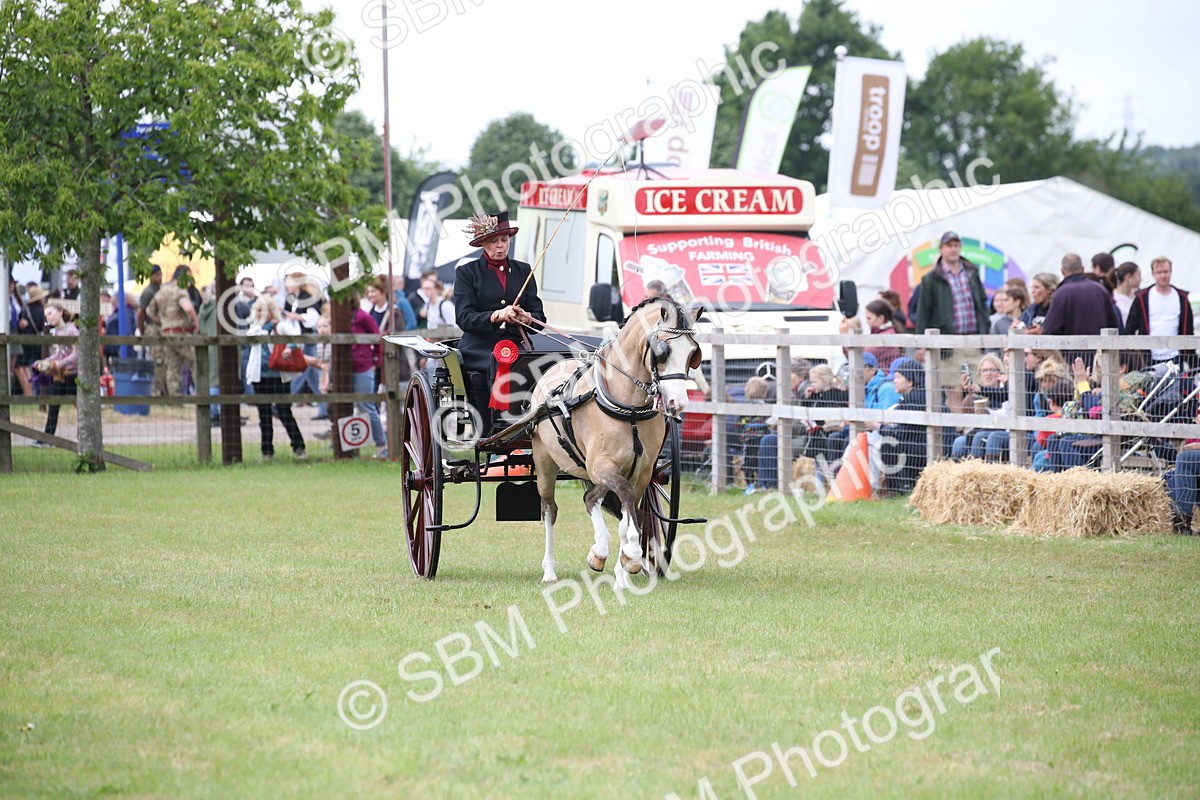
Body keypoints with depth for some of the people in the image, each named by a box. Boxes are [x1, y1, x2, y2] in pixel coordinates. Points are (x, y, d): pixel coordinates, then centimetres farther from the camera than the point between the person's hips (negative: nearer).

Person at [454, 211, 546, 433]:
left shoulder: (523, 271, 19)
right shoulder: (467, 273, 9)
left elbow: (539, 316, 14)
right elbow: (464, 318, -3)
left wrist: (528, 318, -11)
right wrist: (496, 316, -21)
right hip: (480, 352, -2)